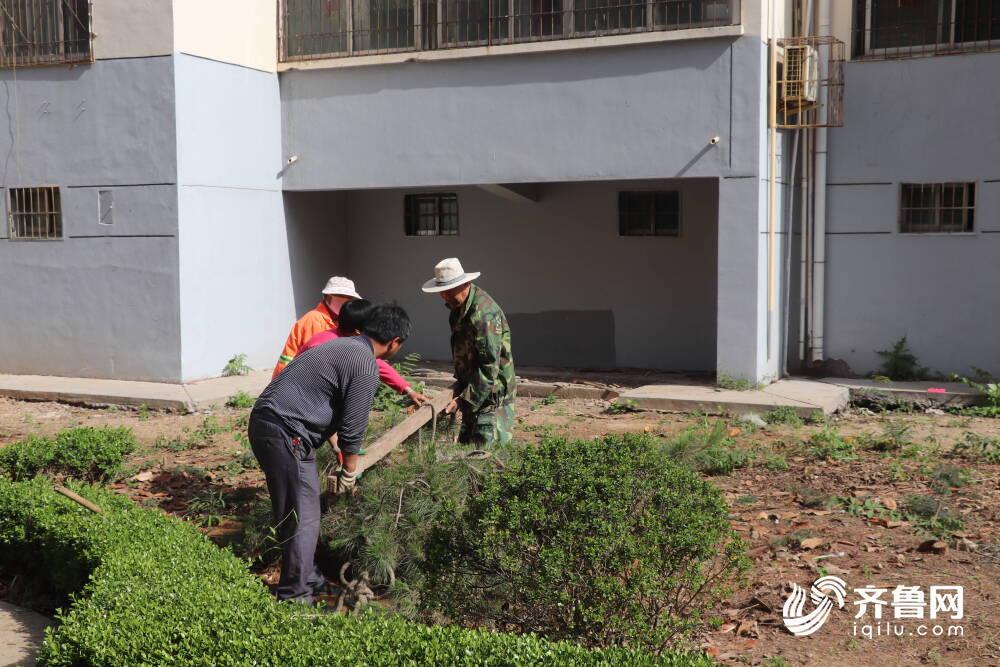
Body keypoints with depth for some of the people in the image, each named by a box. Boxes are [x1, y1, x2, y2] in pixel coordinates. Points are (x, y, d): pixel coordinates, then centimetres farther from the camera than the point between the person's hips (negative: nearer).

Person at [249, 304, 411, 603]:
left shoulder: (343, 346, 19)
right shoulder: (365, 365, -12)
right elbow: (353, 428, -9)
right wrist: (348, 473, 6)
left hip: (265, 421, 10)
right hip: (284, 433, -10)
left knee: (294, 512, 19)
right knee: (302, 517, -3)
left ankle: (308, 579, 31)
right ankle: (295, 596, 4)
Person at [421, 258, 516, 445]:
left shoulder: (484, 314, -24)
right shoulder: (459, 306, 7)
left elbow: (489, 367, -26)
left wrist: (464, 400, -25)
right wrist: (460, 387, 13)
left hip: (492, 394, -10)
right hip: (474, 390, 10)